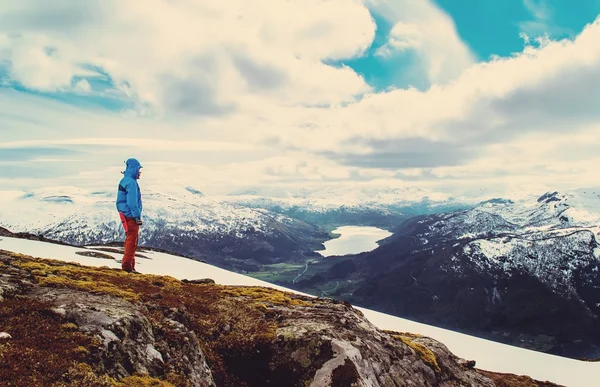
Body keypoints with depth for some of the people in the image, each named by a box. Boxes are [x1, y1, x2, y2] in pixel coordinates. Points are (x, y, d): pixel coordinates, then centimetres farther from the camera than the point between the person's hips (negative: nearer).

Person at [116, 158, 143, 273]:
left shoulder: (124, 180, 14)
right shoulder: (131, 182, -17)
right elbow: (132, 202, -22)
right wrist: (137, 216, -18)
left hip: (125, 215, 10)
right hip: (131, 216, -10)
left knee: (130, 240, 17)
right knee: (132, 241, -5)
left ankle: (128, 264, 24)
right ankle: (127, 265, -2)